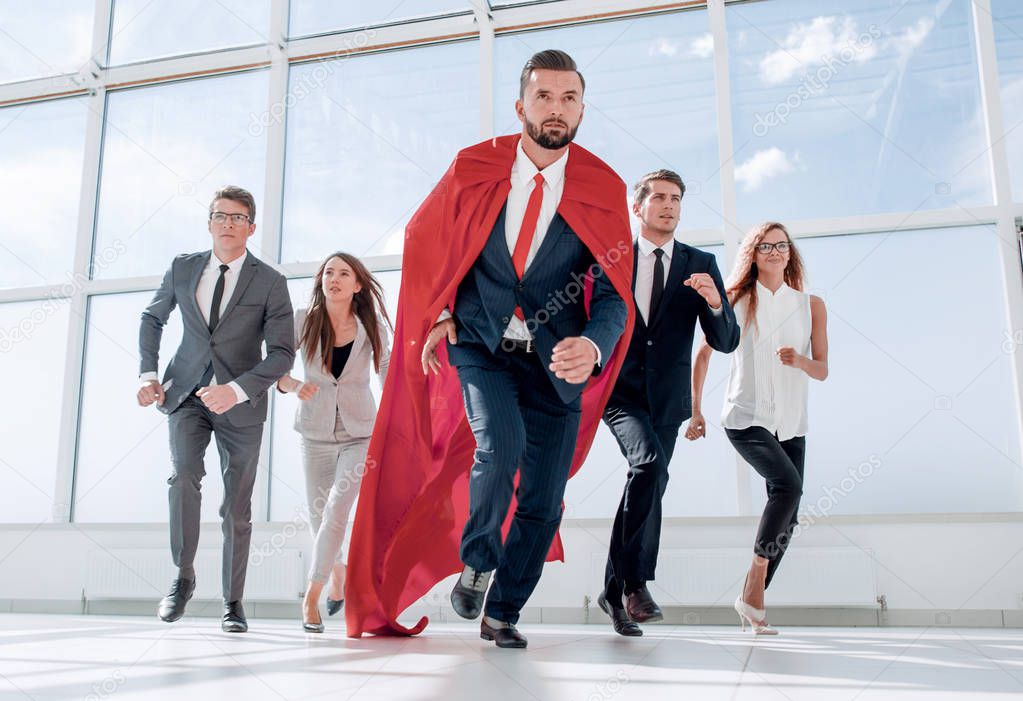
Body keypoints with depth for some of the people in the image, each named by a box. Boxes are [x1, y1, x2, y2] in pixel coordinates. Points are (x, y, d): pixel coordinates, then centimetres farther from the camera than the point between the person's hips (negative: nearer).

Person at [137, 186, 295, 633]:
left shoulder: (270, 282, -6)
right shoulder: (182, 269, 4)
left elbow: (282, 352, -9)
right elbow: (152, 317, 19)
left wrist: (236, 390, -22)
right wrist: (147, 373, 6)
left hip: (240, 403, -2)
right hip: (187, 394, 2)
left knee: (237, 508, 3)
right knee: (184, 474, -23)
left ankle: (233, 603, 17)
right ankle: (183, 576, -4)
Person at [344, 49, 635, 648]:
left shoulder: (604, 192, -6)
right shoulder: (474, 170, -4)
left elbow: (615, 293, -10)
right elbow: (425, 240, 12)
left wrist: (593, 346, -31)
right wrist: (440, 313, 4)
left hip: (556, 358, 1)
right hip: (480, 345, -1)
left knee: (542, 503, 2)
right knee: (501, 443, -28)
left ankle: (502, 612, 27)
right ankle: (476, 560, 3)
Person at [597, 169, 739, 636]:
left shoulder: (701, 264, 6)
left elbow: (726, 342, -1)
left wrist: (715, 304, -19)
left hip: (666, 397, 3)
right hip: (618, 390, -3)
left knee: (646, 483, 7)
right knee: (650, 462, -26)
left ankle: (614, 591, 23)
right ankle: (635, 581, -15)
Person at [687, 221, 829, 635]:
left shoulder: (811, 305, 7)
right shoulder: (736, 301, 2)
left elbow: (822, 370, 5)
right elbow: (703, 354, 7)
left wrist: (800, 361, -18)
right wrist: (695, 411, 5)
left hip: (790, 422, 4)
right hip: (746, 417, -4)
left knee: (787, 515, 1)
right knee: (788, 485, -25)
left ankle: (753, 600, 14)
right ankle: (752, 590, -14)